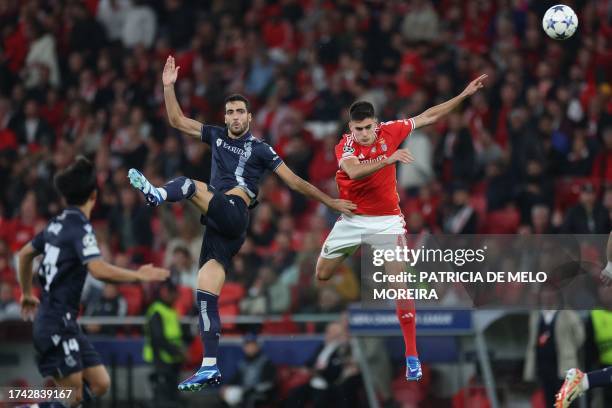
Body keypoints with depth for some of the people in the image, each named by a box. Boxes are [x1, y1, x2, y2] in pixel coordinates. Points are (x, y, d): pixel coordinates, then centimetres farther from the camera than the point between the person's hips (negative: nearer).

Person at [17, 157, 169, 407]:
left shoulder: (57, 225, 11)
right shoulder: (80, 228, -15)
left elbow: (25, 253, 25)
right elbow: (99, 270, -31)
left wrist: (27, 293, 38)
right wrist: (138, 276, -20)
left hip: (66, 323, 9)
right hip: (56, 323, -9)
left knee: (100, 384, 6)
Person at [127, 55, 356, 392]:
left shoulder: (259, 149, 5)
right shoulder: (216, 136, 20)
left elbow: (295, 182, 8)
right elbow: (177, 121, 22)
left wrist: (331, 202, 6)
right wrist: (168, 87, 13)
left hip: (233, 213, -5)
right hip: (218, 227, 5)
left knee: (189, 184, -23)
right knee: (205, 294, -4)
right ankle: (210, 368, -7)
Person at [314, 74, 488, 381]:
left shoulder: (390, 131, -8)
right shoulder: (345, 147, -18)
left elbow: (427, 117, 3)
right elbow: (354, 172, -39)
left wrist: (464, 95, 2)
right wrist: (388, 159, -51)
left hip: (387, 220, 0)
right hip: (352, 218, 0)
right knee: (321, 275, 8)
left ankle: (412, 356, -13)